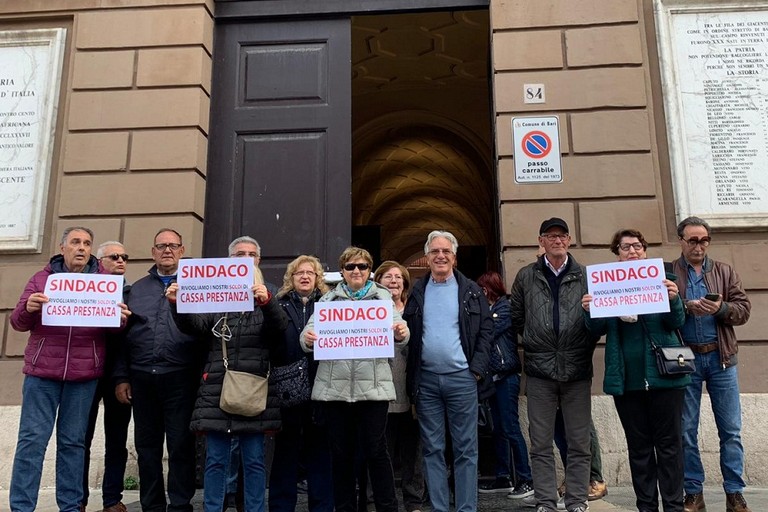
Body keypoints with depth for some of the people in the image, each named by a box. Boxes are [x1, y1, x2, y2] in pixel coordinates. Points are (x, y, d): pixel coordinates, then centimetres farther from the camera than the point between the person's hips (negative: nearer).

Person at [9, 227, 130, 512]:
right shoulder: (42, 278, 9)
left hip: (84, 374, 0)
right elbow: (18, 323, 6)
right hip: (42, 372, 0)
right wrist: (27, 308, -17)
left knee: (74, 442, 6)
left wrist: (121, 319, -18)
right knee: (32, 440, -1)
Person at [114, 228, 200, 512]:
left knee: (181, 444, 0)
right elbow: (123, 333, 12)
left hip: (180, 377, -3)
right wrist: (121, 376, 6)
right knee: (146, 445, 10)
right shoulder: (138, 288, 15)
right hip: (142, 377, 4)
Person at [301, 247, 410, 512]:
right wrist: (307, 339, -19)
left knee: (375, 451, 1)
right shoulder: (328, 299, 11)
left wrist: (401, 334, -23)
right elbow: (310, 331, 4)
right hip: (335, 386, 2)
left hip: (373, 386, -1)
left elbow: (395, 333, 1)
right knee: (341, 453, 9)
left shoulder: (383, 297, 9)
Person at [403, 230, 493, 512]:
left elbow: (486, 330, 1)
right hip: (426, 380, 2)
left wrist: (477, 368, -7)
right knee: (432, 449, 7)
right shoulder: (417, 292, 8)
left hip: (461, 377, -2)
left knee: (465, 449, 3)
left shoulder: (471, 291, 4)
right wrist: (411, 374, 1)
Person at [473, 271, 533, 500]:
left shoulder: (506, 308, -8)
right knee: (498, 429, 10)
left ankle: (525, 480, 0)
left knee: (510, 428, -7)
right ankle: (503, 478, 17)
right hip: (494, 375, 8)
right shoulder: (491, 309, 16)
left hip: (506, 376, -8)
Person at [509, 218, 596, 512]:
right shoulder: (526, 277, 6)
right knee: (541, 444, 5)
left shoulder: (585, 276, 4)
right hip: (540, 370, 0)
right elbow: (516, 318, 11)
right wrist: (533, 343, 7)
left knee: (579, 443, 7)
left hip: (577, 369, 0)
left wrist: (585, 346, 0)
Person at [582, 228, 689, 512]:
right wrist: (589, 311, -16)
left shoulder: (662, 279, 4)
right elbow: (599, 329, 4)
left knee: (668, 443, 4)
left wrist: (673, 299, -23)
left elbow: (676, 322, -3)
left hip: (662, 374, -1)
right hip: (626, 378, 2)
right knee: (638, 446, 9)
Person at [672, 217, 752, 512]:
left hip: (721, 358, 2)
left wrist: (721, 308, -16)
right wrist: (686, 307, -22)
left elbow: (744, 309, 2)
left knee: (731, 430, 6)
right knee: (687, 430, 5)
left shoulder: (725, 272, 10)